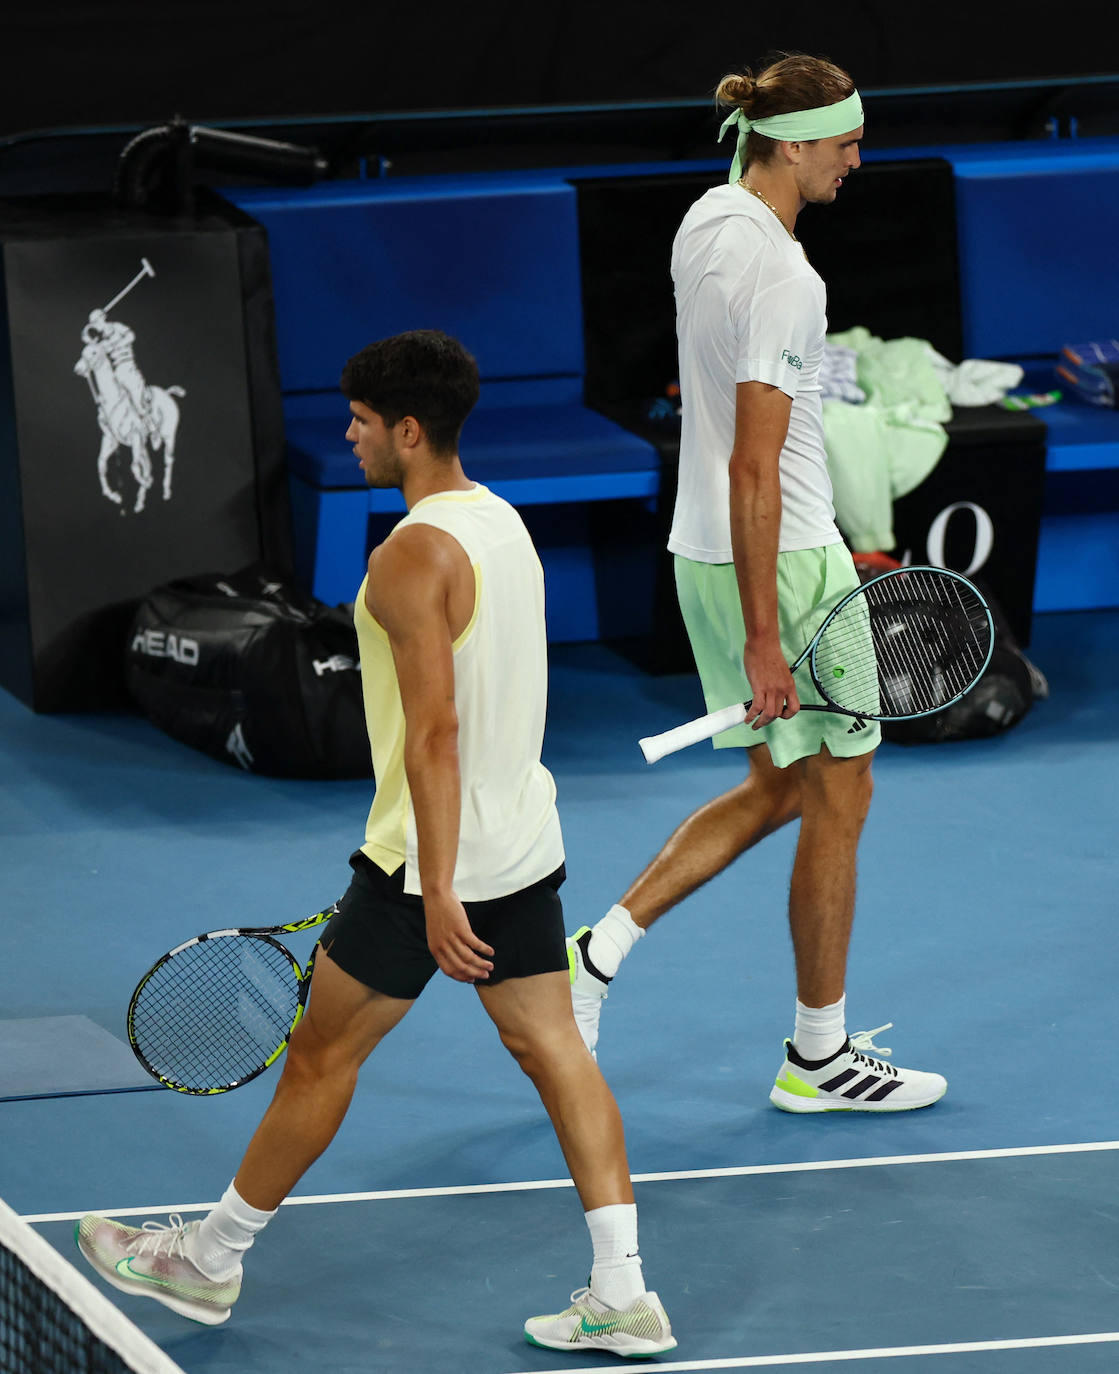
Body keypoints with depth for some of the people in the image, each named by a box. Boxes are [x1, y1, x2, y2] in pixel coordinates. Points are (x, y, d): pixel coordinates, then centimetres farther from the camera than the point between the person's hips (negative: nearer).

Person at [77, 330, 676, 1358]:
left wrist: (436, 889, -25)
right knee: (555, 1050, 6)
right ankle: (623, 1296, 1)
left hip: (439, 857, -8)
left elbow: (432, 732, -24)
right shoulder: (504, 523, 9)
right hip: (526, 841, 8)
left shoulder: (411, 559, -19)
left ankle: (210, 1260, 19)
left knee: (322, 1054, 5)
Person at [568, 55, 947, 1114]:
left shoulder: (705, 220, 5)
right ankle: (819, 1057, 15)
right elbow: (754, 468, -24)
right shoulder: (782, 278, -23)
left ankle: (595, 952, 11)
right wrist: (763, 639, -23)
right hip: (780, 561, -9)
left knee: (774, 789, 19)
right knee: (837, 800, 5)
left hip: (703, 551, 9)